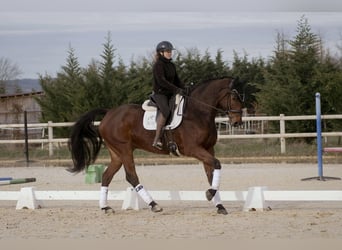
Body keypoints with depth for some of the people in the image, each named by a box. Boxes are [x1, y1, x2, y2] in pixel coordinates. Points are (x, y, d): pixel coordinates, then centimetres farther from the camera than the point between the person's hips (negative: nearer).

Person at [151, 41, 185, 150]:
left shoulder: (172, 65, 15)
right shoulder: (158, 65, -10)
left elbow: (177, 80, 21)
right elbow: (161, 81, -21)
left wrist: (184, 89, 3)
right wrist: (176, 89, -24)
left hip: (170, 94, 9)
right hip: (160, 93, -9)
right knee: (165, 110, -33)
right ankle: (157, 140, -37)